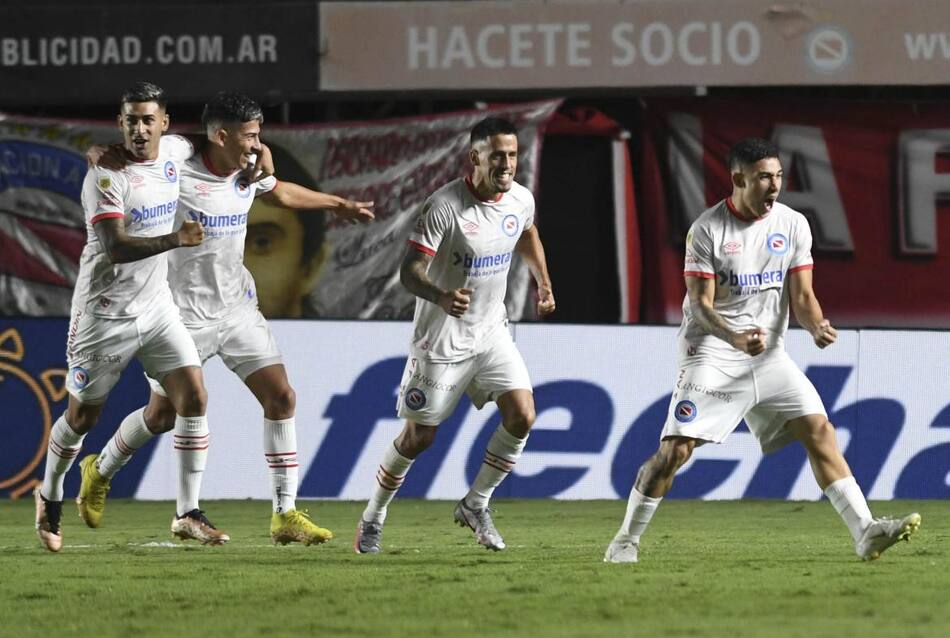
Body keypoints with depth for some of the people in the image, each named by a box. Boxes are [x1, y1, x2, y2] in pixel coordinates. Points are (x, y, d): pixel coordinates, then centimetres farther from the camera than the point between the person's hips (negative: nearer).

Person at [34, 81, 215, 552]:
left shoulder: (175, 152, 1)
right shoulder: (106, 175, -19)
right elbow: (115, 248, -30)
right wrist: (174, 239, -44)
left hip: (156, 308, 5)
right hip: (104, 313, -5)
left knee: (193, 397, -9)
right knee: (82, 416, 7)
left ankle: (188, 513, -4)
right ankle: (50, 497, 32)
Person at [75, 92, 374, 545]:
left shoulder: (251, 169, 1)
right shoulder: (176, 172, -20)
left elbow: (280, 193, 24)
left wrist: (337, 204, 35)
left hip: (238, 307, 6)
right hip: (185, 314, -6)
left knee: (281, 397, -6)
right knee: (162, 414, 6)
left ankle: (285, 515, -2)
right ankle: (99, 471, 36)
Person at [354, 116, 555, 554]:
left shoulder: (521, 200, -2)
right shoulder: (444, 205, -22)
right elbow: (409, 270, -25)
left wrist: (543, 282, 17)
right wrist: (441, 296, -43)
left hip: (492, 331, 5)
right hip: (442, 336, -5)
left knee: (521, 416, -11)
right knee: (419, 436, 1)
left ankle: (474, 506, 8)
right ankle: (372, 519, 23)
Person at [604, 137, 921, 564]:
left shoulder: (793, 225, 3)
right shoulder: (707, 230, -10)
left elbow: (802, 296, 4)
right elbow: (700, 305, -13)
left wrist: (816, 326, -19)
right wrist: (736, 337, -32)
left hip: (768, 353, 4)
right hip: (712, 352, -4)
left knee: (820, 431, -8)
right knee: (675, 449, -12)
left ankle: (865, 532, -9)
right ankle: (626, 540, 2)